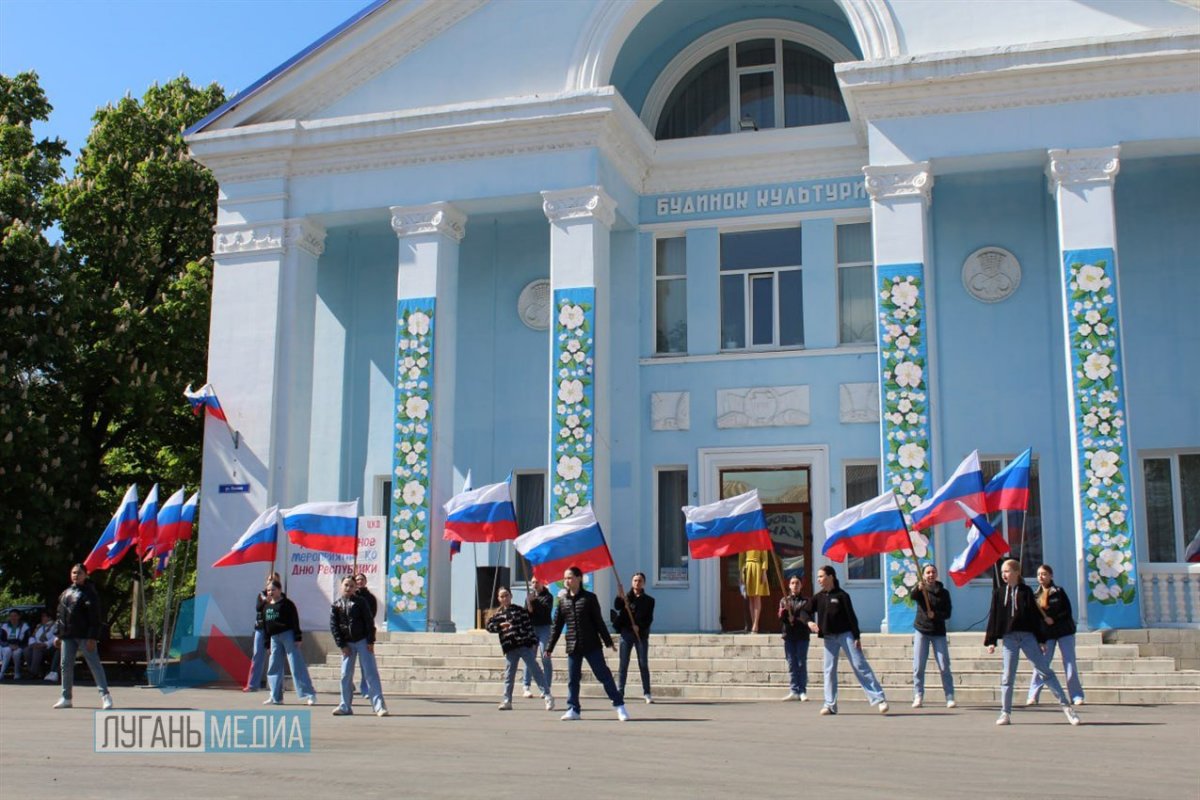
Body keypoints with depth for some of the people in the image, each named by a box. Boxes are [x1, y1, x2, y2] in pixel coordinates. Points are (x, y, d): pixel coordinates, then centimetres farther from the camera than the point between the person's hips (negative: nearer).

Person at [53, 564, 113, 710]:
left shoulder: (89, 593, -5)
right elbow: (60, 614, 21)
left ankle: (105, 695, -8)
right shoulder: (66, 592, 17)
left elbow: (95, 618, -11)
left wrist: (92, 637, -17)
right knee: (66, 665, 9)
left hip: (84, 636, -7)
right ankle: (66, 697, 18)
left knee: (94, 664, -8)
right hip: (67, 636, 7)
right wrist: (58, 634, 14)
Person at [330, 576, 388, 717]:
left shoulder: (361, 601, -1)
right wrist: (342, 645, -5)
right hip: (347, 644, 3)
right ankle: (345, 706, 13)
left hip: (363, 641, -3)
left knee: (370, 673, -6)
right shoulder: (335, 605, 4)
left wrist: (371, 641, -9)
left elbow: (369, 621, -3)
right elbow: (333, 626, 2)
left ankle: (379, 706, -10)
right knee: (346, 675, 5)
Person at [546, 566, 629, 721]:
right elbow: (557, 626, 9)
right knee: (572, 679, 5)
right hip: (572, 647, 3)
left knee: (604, 675, -2)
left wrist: (608, 642, -1)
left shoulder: (589, 598, -1)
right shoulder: (562, 600, 6)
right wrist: (549, 647, 8)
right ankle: (573, 709, 15)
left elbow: (599, 621, 0)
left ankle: (619, 705, 3)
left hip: (592, 645, -3)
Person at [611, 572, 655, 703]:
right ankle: (619, 693, 1)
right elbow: (617, 607, -10)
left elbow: (649, 619, 1)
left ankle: (647, 693, 2)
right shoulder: (626, 597, 9)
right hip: (626, 633, 1)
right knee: (623, 664, 0)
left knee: (643, 664, -1)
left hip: (641, 634, -1)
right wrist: (620, 597, -28)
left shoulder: (648, 600, 8)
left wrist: (639, 626, -15)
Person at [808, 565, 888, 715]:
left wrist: (857, 637, -10)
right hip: (829, 637, 5)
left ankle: (879, 699, -9)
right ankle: (830, 705, 7)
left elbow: (851, 616, -7)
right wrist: (809, 622, -15)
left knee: (860, 665, -9)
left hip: (845, 634, -5)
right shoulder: (818, 597, 7)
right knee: (829, 670, 3)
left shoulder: (841, 595, -6)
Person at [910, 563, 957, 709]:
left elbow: (947, 614, 0)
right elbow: (913, 596, -22)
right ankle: (918, 697, 4)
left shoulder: (943, 592, 5)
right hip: (921, 631, 0)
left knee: (944, 666, -3)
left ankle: (950, 697, 2)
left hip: (938, 632, 0)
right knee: (918, 667, -2)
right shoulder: (920, 590, 2)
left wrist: (935, 615, -20)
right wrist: (918, 588, -44)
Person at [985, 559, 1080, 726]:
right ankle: (1005, 713, 6)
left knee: (1045, 671, -1)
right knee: (1007, 676, 1)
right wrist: (991, 641, 2)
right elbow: (994, 617, 6)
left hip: (1028, 636, -1)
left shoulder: (1026, 591, 4)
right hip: (1008, 638, 1)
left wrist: (1041, 640, 3)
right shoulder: (999, 593, 6)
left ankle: (1066, 706, 3)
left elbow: (1035, 616, 5)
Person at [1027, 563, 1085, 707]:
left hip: (1064, 632, -1)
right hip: (1046, 634, 1)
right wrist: (1044, 619, -16)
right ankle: (1033, 696, -1)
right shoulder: (1036, 595, 6)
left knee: (1070, 664, 0)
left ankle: (1077, 696, 4)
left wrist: (1054, 619, -16)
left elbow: (1068, 611, -4)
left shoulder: (1059, 592, 0)